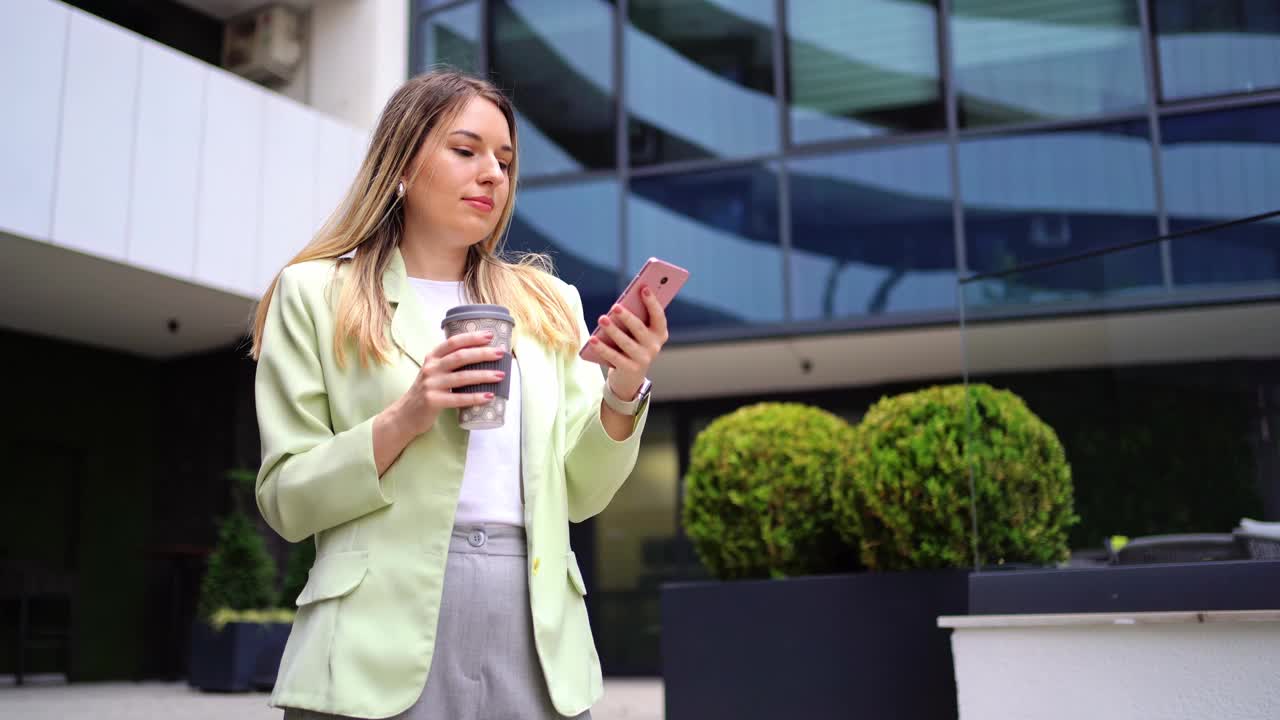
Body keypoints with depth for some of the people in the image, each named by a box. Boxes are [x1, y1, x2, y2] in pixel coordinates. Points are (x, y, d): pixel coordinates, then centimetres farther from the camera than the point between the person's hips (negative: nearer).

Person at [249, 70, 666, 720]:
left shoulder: (548, 305, 11)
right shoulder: (317, 294, 3)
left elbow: (580, 495, 8)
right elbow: (286, 501, -1)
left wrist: (623, 392, -9)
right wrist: (403, 421, -16)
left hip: (538, 634, 3)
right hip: (384, 638, -2)